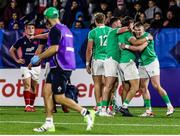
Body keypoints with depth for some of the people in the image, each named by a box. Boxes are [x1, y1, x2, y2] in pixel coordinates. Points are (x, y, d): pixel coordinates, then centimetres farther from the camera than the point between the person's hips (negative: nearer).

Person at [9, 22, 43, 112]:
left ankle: (31, 105, 16)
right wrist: (17, 60, 5)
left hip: (36, 66, 1)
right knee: (27, 85, -11)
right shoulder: (22, 40, 1)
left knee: (33, 87, 7)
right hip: (25, 66, -1)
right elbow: (11, 50, 12)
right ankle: (27, 105, -16)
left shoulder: (37, 40, 0)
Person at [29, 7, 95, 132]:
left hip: (60, 68, -10)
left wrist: (39, 57, -8)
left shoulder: (55, 29, -12)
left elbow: (54, 48, -20)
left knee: (59, 98, -8)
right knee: (47, 91, 7)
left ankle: (87, 113, -7)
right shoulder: (66, 29, 17)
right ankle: (49, 124, 5)